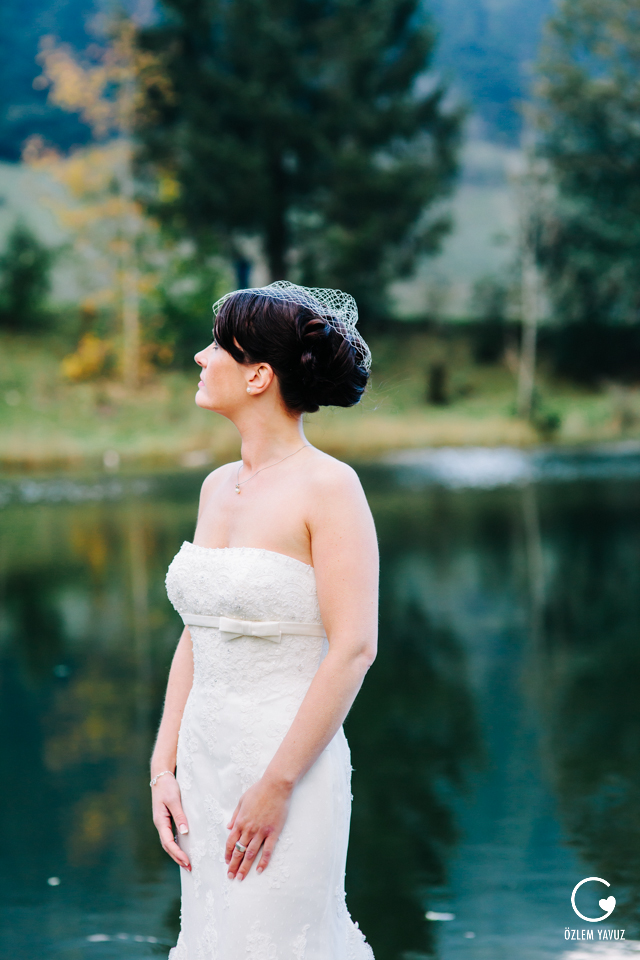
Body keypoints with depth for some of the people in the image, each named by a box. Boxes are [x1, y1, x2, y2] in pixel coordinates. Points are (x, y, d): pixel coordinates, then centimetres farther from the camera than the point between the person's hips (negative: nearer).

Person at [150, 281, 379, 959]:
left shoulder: (329, 487, -12)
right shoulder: (218, 487, 9)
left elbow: (354, 649, -17)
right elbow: (196, 638, 12)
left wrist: (277, 785, -18)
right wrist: (163, 768, 5)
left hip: (289, 766, -7)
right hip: (206, 761, 7)